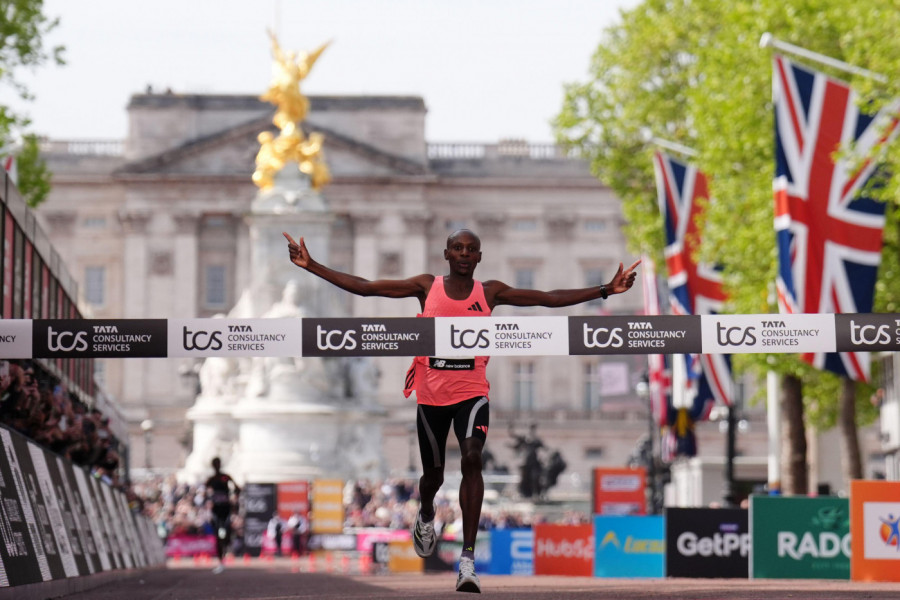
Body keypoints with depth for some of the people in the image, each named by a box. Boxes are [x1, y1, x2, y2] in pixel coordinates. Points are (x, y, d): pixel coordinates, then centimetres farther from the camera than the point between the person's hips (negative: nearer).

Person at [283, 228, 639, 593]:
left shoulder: (489, 292, 1)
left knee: (472, 458, -23)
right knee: (433, 473, 12)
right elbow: (363, 287, -1)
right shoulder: (427, 287, 0)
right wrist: (311, 266, -7)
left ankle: (468, 558, -23)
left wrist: (606, 290, -5)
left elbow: (551, 299, 1)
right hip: (431, 395, 1)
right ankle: (426, 515, 52)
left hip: (472, 393, -1)